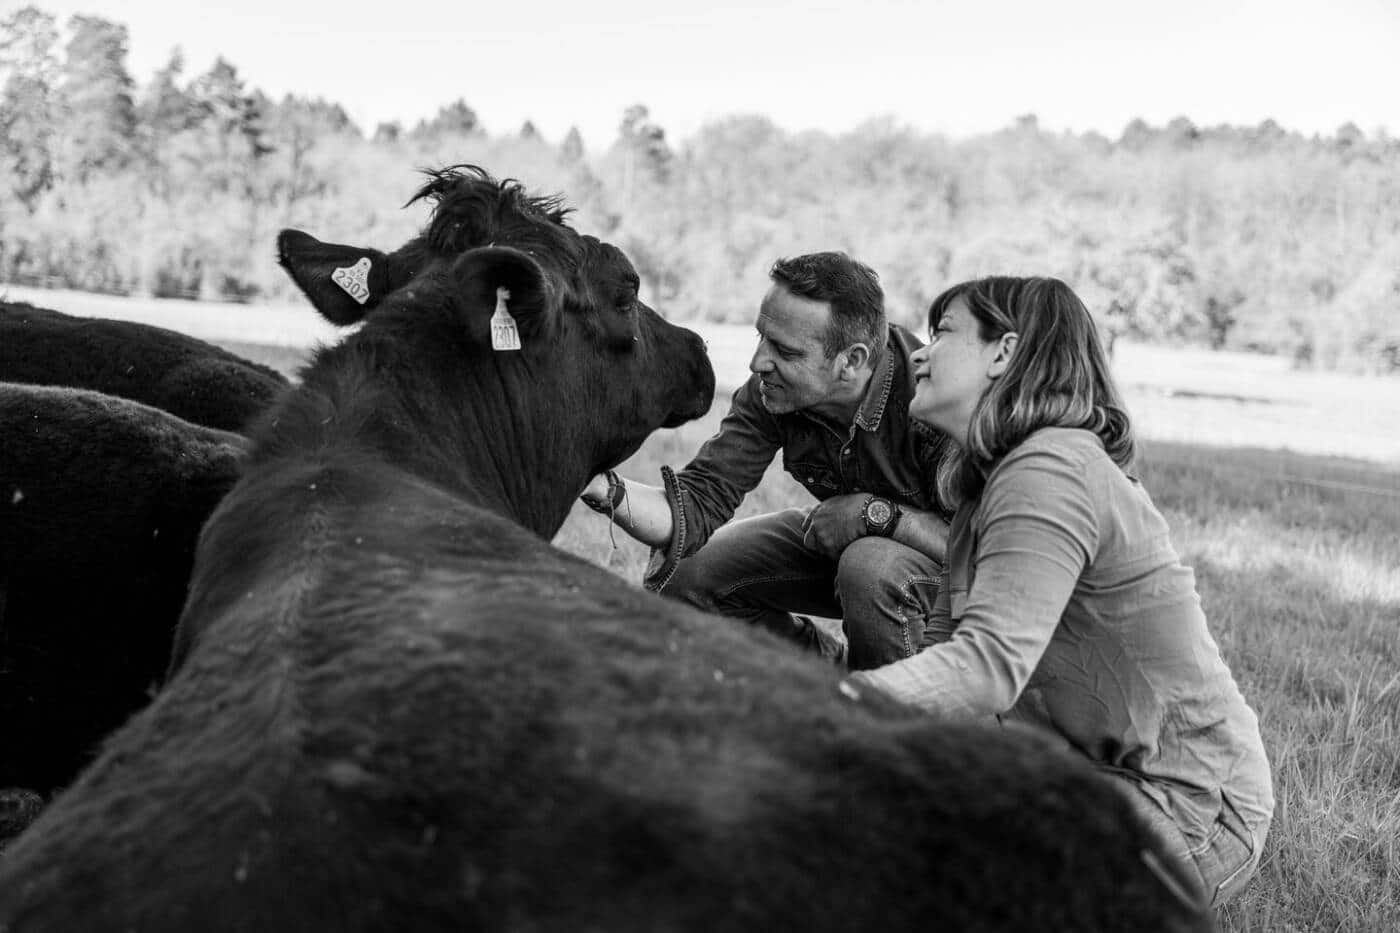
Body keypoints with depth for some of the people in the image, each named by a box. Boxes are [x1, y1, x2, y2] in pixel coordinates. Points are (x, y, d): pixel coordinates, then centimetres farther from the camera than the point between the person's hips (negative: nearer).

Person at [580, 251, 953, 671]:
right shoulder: (768, 393, -17)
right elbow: (699, 504, -21)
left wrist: (877, 511, -37)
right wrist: (604, 489, -38)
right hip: (843, 542, 5)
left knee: (871, 568, -38)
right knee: (678, 572, -5)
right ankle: (832, 665, 13)